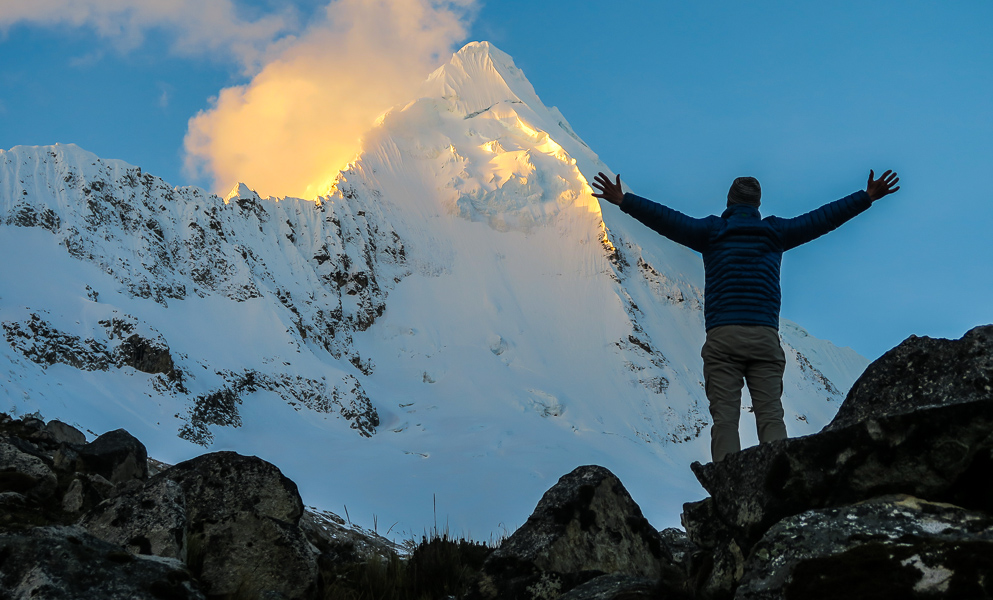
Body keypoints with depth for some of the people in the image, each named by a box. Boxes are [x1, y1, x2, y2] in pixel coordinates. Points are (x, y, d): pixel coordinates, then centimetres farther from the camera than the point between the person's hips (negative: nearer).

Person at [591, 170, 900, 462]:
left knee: (724, 418, -6)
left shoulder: (711, 231, 10)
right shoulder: (775, 231, 15)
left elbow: (667, 219, 3)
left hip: (722, 337, -1)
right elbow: (821, 218, 18)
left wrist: (624, 201, 8)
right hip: (765, 337, 1)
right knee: (770, 416, -3)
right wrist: (866, 197, 26)